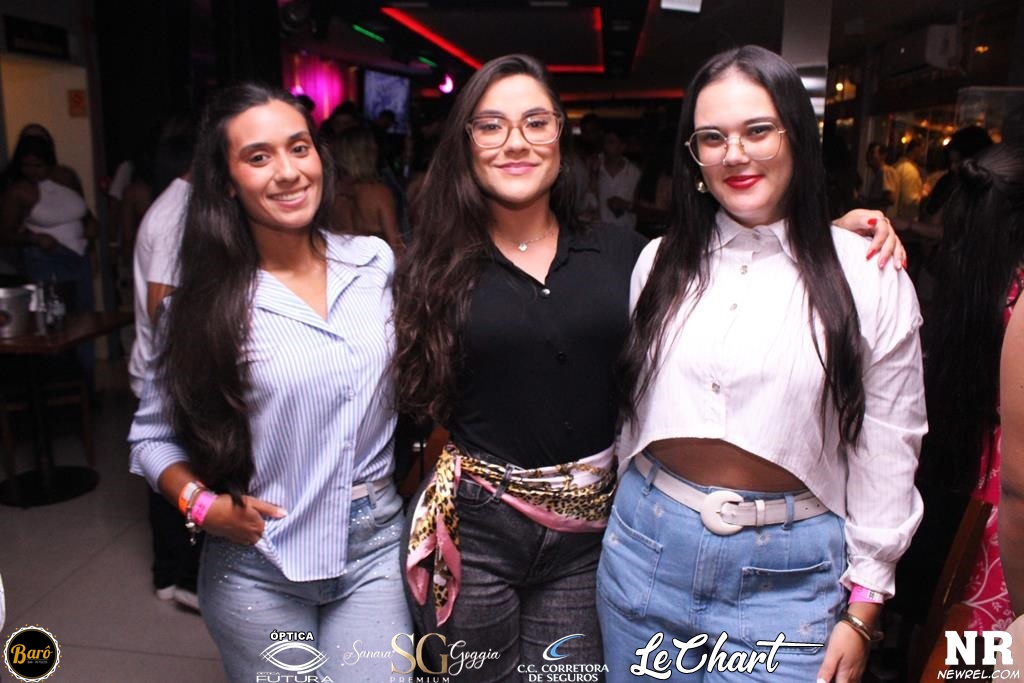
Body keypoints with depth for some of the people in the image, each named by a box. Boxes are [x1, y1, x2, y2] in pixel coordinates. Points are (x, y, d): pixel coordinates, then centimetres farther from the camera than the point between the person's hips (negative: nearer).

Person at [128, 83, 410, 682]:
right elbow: (153, 434, 1)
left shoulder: (374, 262, -1)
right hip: (260, 565, -1)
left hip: (377, 548, 2)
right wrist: (201, 504, -14)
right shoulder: (209, 300, -8)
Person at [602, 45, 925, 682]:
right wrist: (634, 516, 13)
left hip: (789, 573, -3)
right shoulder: (661, 262, 4)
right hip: (646, 550, 3)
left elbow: (888, 453, -3)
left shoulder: (869, 275, -6)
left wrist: (862, 611, -2)